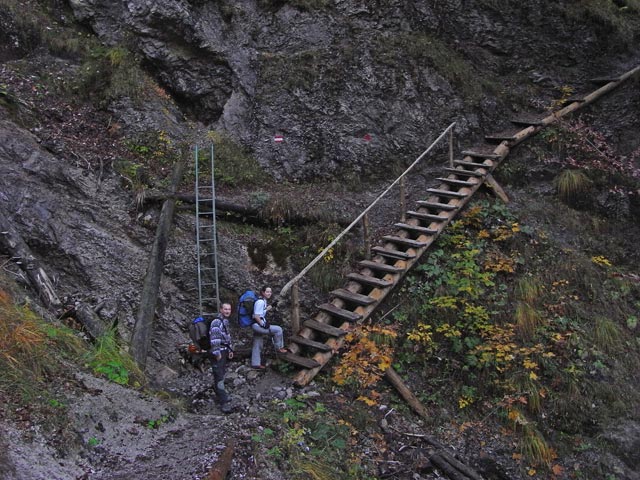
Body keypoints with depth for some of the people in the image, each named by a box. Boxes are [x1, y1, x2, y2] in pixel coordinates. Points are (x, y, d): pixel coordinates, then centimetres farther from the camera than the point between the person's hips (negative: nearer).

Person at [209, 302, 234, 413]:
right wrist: (217, 353, -23)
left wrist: (230, 350, 23)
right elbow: (214, 338, -23)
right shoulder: (216, 321, -17)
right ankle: (224, 402, -10)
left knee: (222, 374, 19)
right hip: (218, 352, -10)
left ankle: (218, 392, 35)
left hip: (224, 351, 10)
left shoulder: (226, 321, 15)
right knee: (219, 377, -9)